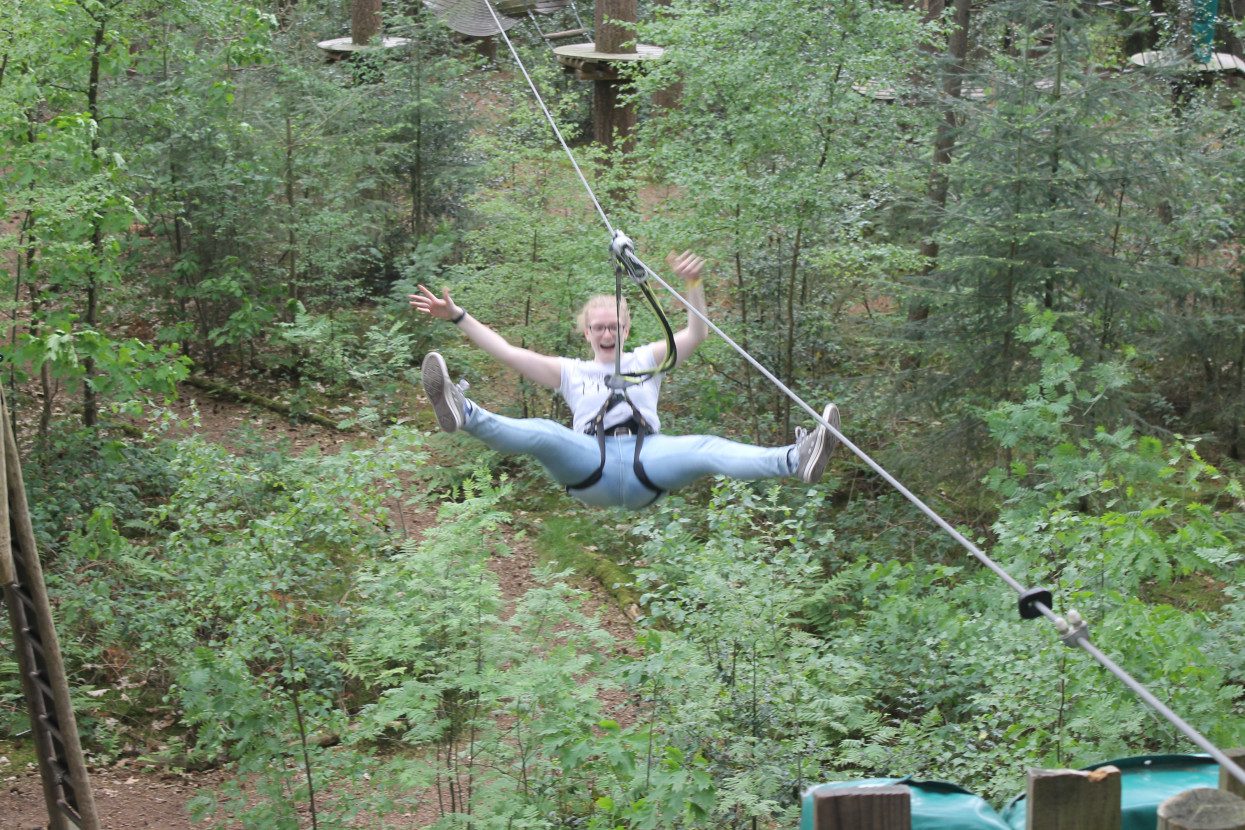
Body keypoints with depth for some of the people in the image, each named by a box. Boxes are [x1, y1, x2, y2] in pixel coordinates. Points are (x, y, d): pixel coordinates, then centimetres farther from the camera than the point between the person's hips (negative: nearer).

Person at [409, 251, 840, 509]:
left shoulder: (646, 361, 28)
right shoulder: (571, 371, 28)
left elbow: (695, 335, 15)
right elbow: (507, 352, 22)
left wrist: (692, 285, -2)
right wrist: (458, 317, 14)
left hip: (645, 460, 0)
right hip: (589, 465, 0)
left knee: (704, 450, -30)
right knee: (542, 434, -31)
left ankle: (796, 460, -51)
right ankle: (463, 415, -57)